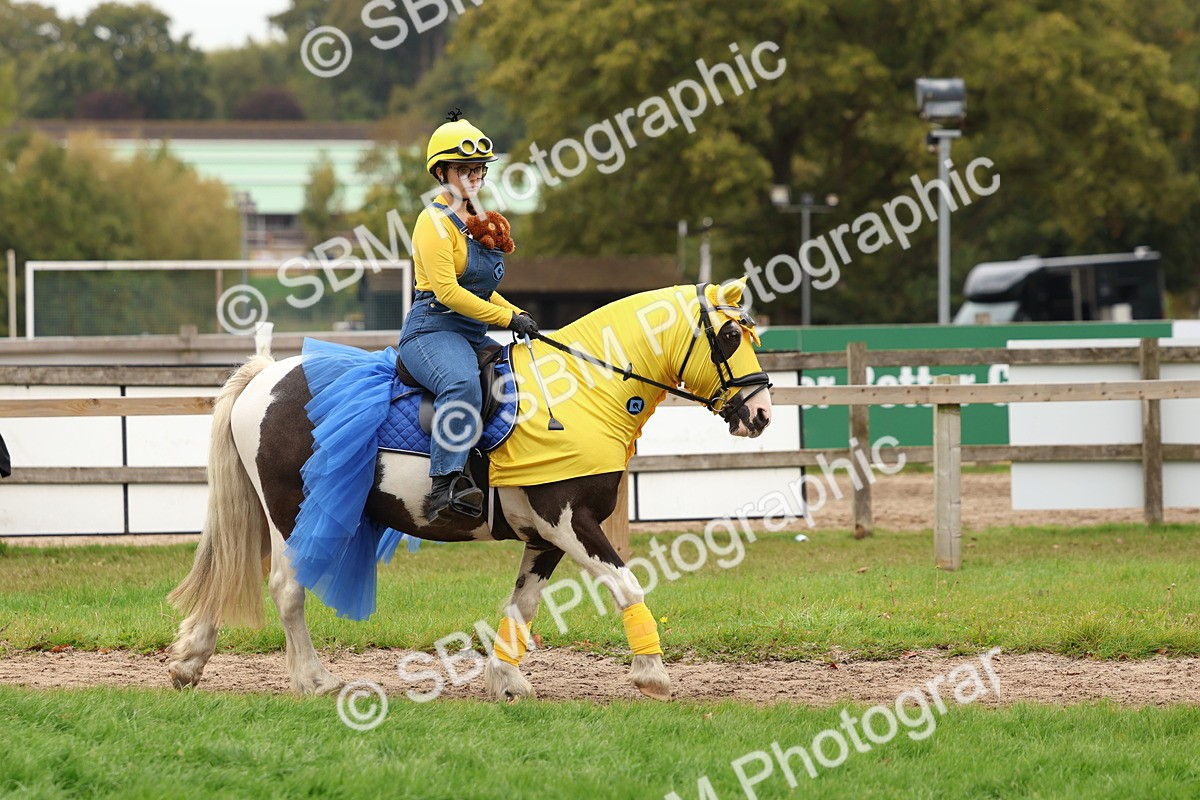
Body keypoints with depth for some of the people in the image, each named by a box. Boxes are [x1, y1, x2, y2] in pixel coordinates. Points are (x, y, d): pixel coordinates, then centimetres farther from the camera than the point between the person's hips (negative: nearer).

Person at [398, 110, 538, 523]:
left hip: (474, 334, 10)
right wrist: (507, 317, -16)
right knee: (462, 382, -39)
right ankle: (446, 484, -47)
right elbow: (447, 291, -18)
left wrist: (518, 315, 15)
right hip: (433, 330, -10)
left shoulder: (477, 221, 21)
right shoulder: (435, 221, -8)